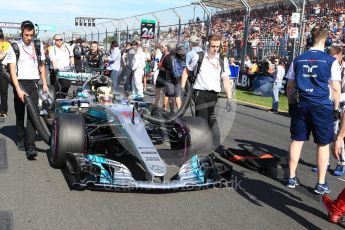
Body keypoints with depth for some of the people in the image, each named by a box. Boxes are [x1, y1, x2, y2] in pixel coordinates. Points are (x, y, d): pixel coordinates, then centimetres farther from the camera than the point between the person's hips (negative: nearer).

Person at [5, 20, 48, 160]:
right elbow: (12, 70, -9)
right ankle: (20, 139, 31)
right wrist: (18, 89, -17)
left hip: (33, 83, 2)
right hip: (20, 83, -2)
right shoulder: (15, 47, -5)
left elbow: (41, 66, 15)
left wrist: (44, 84, 9)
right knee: (20, 113, 11)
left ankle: (30, 147, -13)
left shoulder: (38, 46, 6)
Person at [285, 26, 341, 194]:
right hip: (323, 106, -3)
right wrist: (336, 107, 6)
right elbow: (336, 88, -5)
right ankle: (321, 184, 14)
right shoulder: (330, 61, -6)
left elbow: (290, 86, 7)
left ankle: (292, 178, 19)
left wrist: (291, 104, 17)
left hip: (301, 105, 3)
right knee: (323, 144, 8)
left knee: (297, 140, 11)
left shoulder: (298, 60, 4)